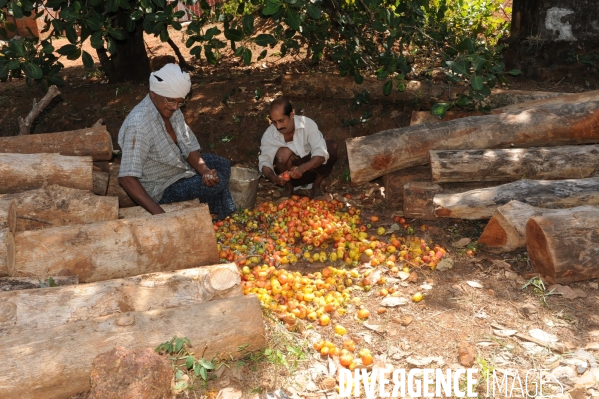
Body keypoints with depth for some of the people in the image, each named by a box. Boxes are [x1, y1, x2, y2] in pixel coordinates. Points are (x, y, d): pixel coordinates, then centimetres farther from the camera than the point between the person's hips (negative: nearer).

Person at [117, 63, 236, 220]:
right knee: (218, 182, -17)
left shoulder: (172, 110, -9)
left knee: (223, 165, 7)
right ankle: (217, 216, 14)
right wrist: (159, 214, -45)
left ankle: (227, 217, 20)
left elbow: (190, 148, -3)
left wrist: (204, 170, -24)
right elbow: (127, 178, -37)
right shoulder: (138, 125, -33)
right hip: (160, 189, -8)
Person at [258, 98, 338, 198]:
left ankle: (316, 186, -4)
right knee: (283, 153, -32)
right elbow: (264, 161, -19)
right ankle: (288, 187, -3)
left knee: (332, 146, -23)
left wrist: (302, 168, -48)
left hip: (310, 167, 1)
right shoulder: (269, 134, -20)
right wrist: (273, 178, -42)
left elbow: (321, 153, -30)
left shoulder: (307, 124, -24)